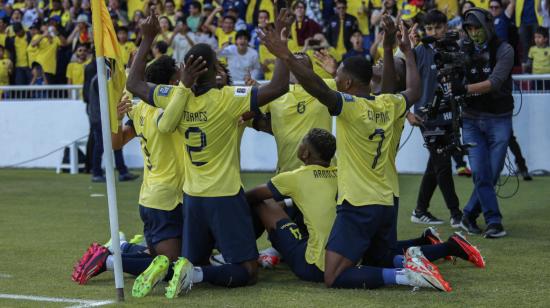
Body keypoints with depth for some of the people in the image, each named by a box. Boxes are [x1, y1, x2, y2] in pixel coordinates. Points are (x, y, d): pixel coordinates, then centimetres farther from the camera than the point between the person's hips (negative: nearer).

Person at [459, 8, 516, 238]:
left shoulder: (504, 50, -6)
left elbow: (495, 82, -19)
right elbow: (453, 79, 6)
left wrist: (465, 89, -30)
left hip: (499, 120, -2)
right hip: (472, 120, 2)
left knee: (492, 175, -1)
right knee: (481, 174, -8)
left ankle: (469, 215, 14)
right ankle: (493, 222, -4)